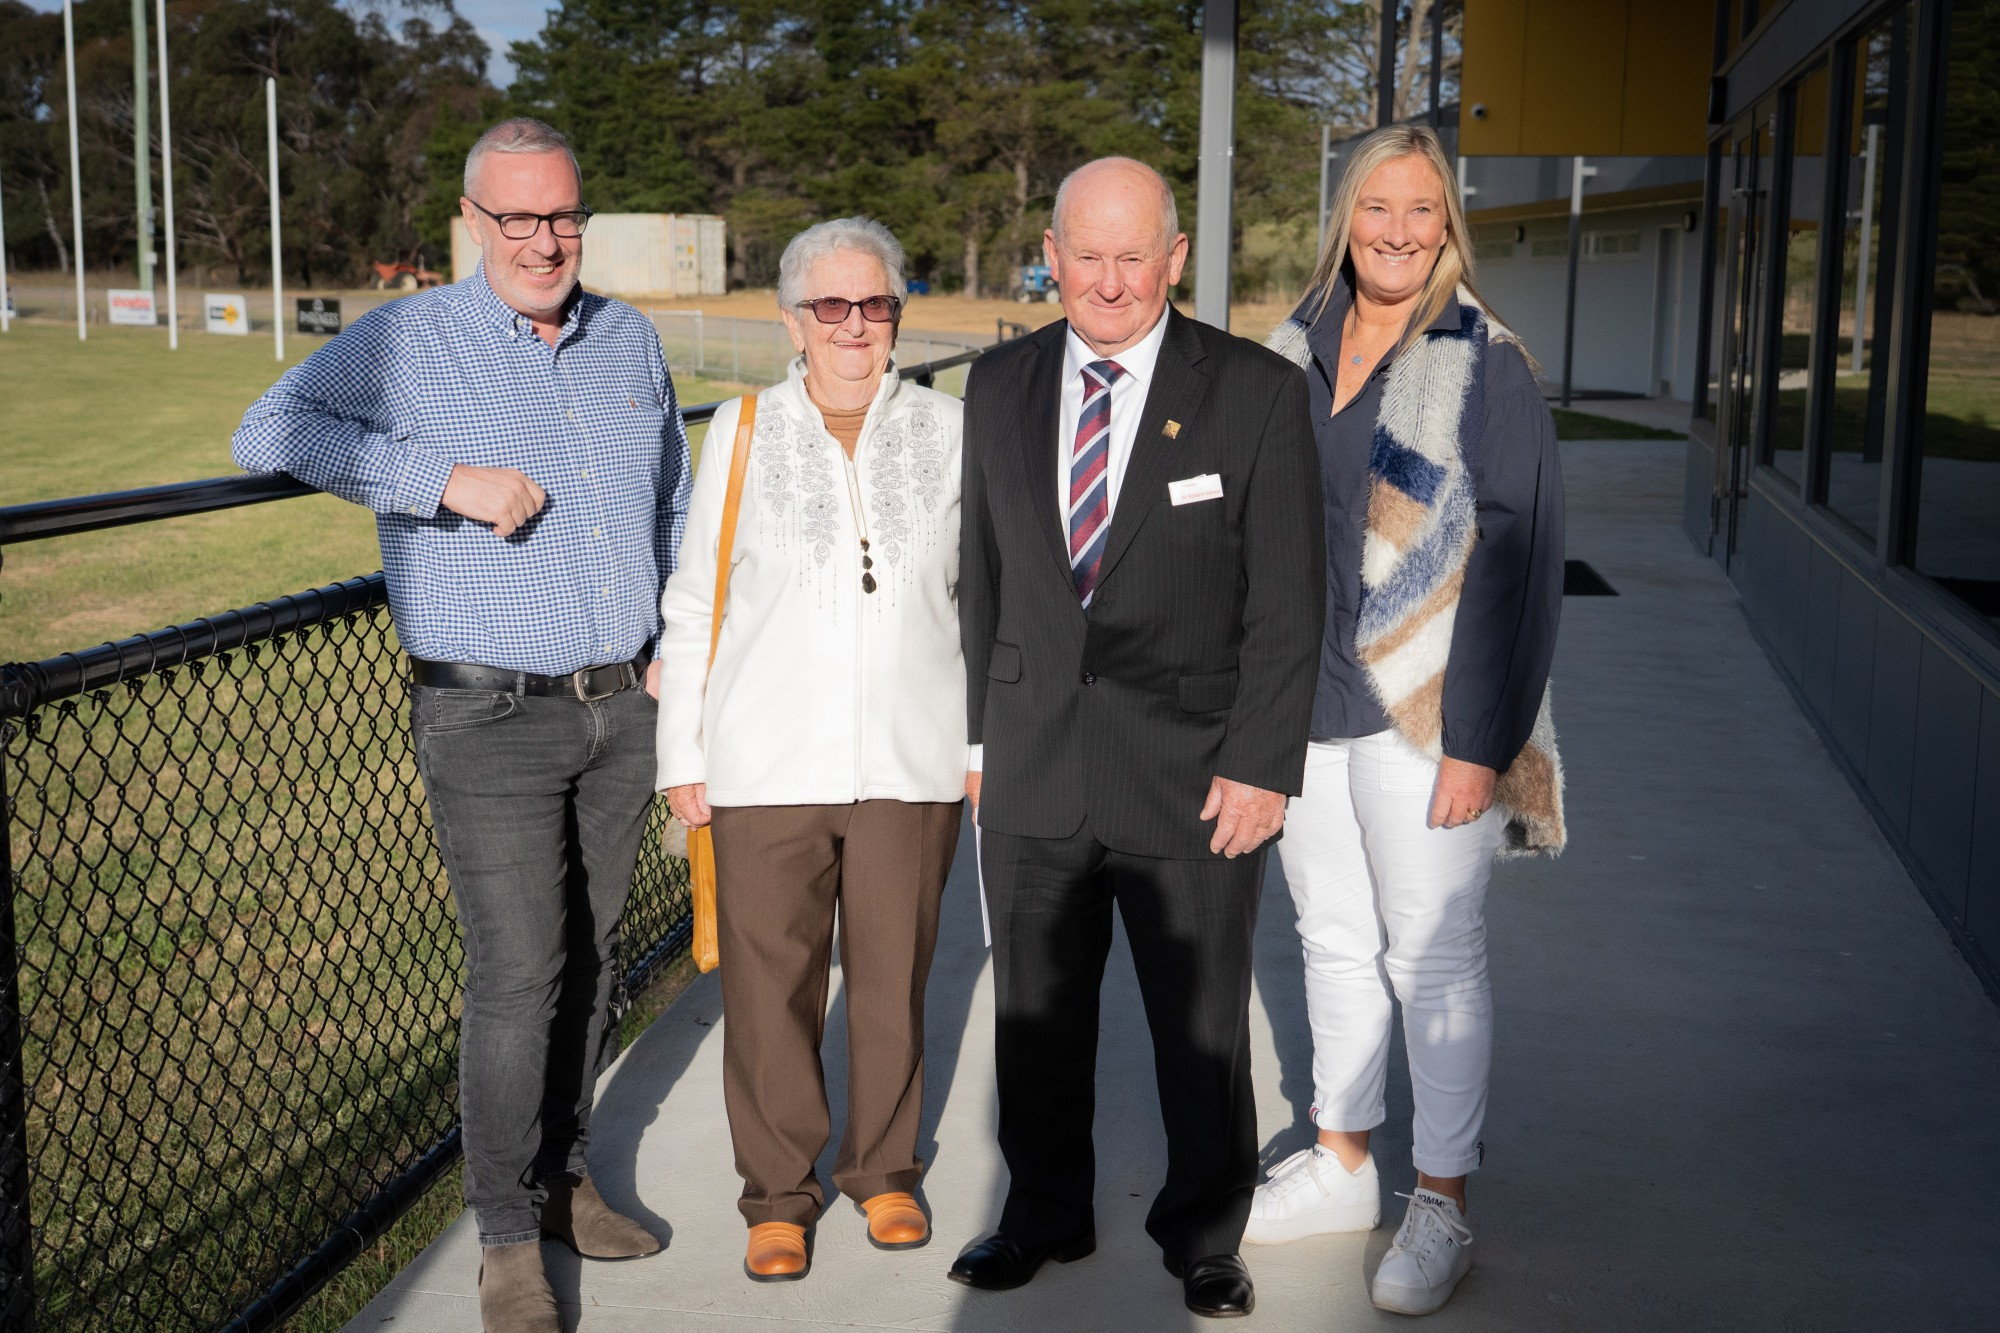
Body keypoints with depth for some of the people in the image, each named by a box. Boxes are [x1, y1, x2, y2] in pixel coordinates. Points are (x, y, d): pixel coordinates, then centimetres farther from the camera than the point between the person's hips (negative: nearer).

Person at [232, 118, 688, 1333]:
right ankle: (508, 1236, 10)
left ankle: (564, 1173, 31)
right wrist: (447, 477, -23)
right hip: (493, 720, -5)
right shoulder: (409, 343, -5)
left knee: (592, 956, 13)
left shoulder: (633, 342, 11)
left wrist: (680, 644, 9)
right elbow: (270, 433, -17)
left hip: (624, 707, 5)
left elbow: (679, 509, 21)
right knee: (518, 977, -6)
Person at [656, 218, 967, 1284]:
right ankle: (779, 1192, 22)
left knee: (894, 977, 10)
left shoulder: (948, 432, 4)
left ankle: (884, 1171, 30)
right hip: (768, 761, -1)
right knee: (770, 986, 4)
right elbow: (692, 603, 5)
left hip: (910, 759, 1)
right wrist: (682, 754, 3)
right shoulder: (742, 433, 2)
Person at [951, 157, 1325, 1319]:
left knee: (1201, 1027, 12)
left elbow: (1287, 601, -8)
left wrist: (1262, 766, -12)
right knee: (1036, 1016, 16)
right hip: (1034, 769, 4)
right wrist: (979, 731, 9)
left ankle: (1205, 1235, 33)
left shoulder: (1257, 392, -8)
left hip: (1192, 774, -3)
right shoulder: (1000, 386, 5)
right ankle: (1047, 1213, 37)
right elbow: (984, 573, 10)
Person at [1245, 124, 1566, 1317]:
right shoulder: (1298, 353, 8)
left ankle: (1444, 1206, 16)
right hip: (1306, 707, 6)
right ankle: (1343, 1166, 31)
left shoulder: (1488, 367, -8)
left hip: (1423, 715, -5)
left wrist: (1477, 744, -16)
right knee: (1335, 939, 15)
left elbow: (1516, 560, -11)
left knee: (1435, 957, 2)